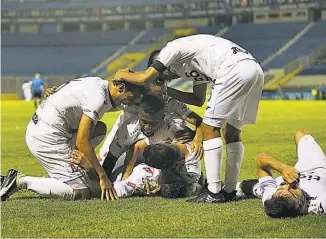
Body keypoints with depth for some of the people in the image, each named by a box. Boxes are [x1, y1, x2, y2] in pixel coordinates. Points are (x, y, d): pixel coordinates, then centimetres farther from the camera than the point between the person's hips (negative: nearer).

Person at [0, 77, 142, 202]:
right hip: (47, 139, -10)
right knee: (82, 193, -8)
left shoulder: (97, 83, 12)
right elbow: (81, 142, -18)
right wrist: (102, 176, -14)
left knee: (100, 129, 13)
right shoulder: (98, 98, -17)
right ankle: (22, 181, -10)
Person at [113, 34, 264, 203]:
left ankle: (214, 192, -6)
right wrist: (167, 91, 38)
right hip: (255, 70, 9)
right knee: (232, 133, 17)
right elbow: (198, 100, 38)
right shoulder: (191, 63, 35)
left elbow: (144, 78, 3)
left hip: (235, 69, -9)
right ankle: (230, 191, 19)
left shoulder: (171, 49, 10)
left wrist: (122, 75, 21)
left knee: (209, 129, -3)